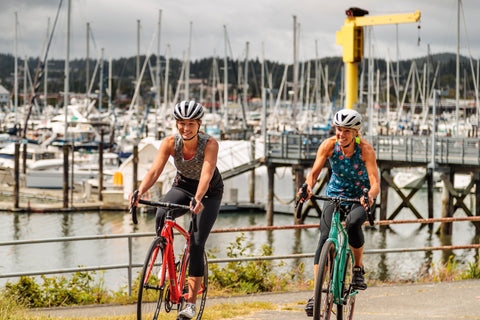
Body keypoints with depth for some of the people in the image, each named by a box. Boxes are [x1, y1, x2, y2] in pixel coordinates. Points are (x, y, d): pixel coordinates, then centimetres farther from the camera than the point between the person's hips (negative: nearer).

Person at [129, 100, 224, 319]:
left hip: (209, 193, -3)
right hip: (182, 186, 3)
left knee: (196, 244, -15)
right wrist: (140, 191, -49)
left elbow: (206, 174, -42)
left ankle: (191, 302, -7)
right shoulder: (170, 143, -21)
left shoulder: (210, 144, -29)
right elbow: (155, 170, -30)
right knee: (161, 215, -30)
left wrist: (198, 199, -60)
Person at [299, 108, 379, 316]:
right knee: (325, 237, -17)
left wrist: (370, 196, -53)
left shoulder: (365, 149, -25)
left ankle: (358, 268, -9)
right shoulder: (328, 145, -19)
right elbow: (314, 173, -20)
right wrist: (308, 188, -42)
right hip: (335, 194, 2)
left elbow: (375, 183, -31)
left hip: (361, 196, -2)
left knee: (353, 223, -34)